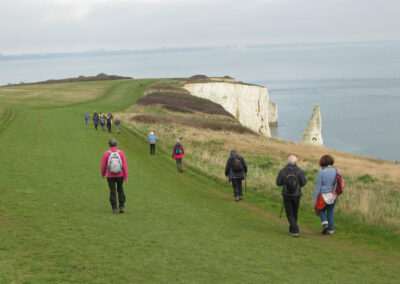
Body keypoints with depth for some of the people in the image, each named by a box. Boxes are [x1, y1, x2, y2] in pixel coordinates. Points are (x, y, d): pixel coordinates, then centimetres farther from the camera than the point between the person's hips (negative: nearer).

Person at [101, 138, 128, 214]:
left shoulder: (106, 153, -12)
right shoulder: (121, 153, -10)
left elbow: (103, 166, -5)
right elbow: (125, 165, -12)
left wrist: (103, 174, 16)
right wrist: (126, 177, -6)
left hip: (110, 176, -1)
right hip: (120, 175, 1)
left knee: (112, 192, 10)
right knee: (120, 190, 21)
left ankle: (115, 209, 6)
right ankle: (121, 207, 15)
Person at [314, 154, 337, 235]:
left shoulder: (321, 172, -14)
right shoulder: (335, 171, -1)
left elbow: (318, 186, -13)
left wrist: (315, 199, -8)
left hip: (323, 195, -4)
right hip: (333, 195, 4)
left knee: (321, 210, 19)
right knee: (330, 212, 16)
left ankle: (325, 222, -3)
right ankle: (331, 230, 17)